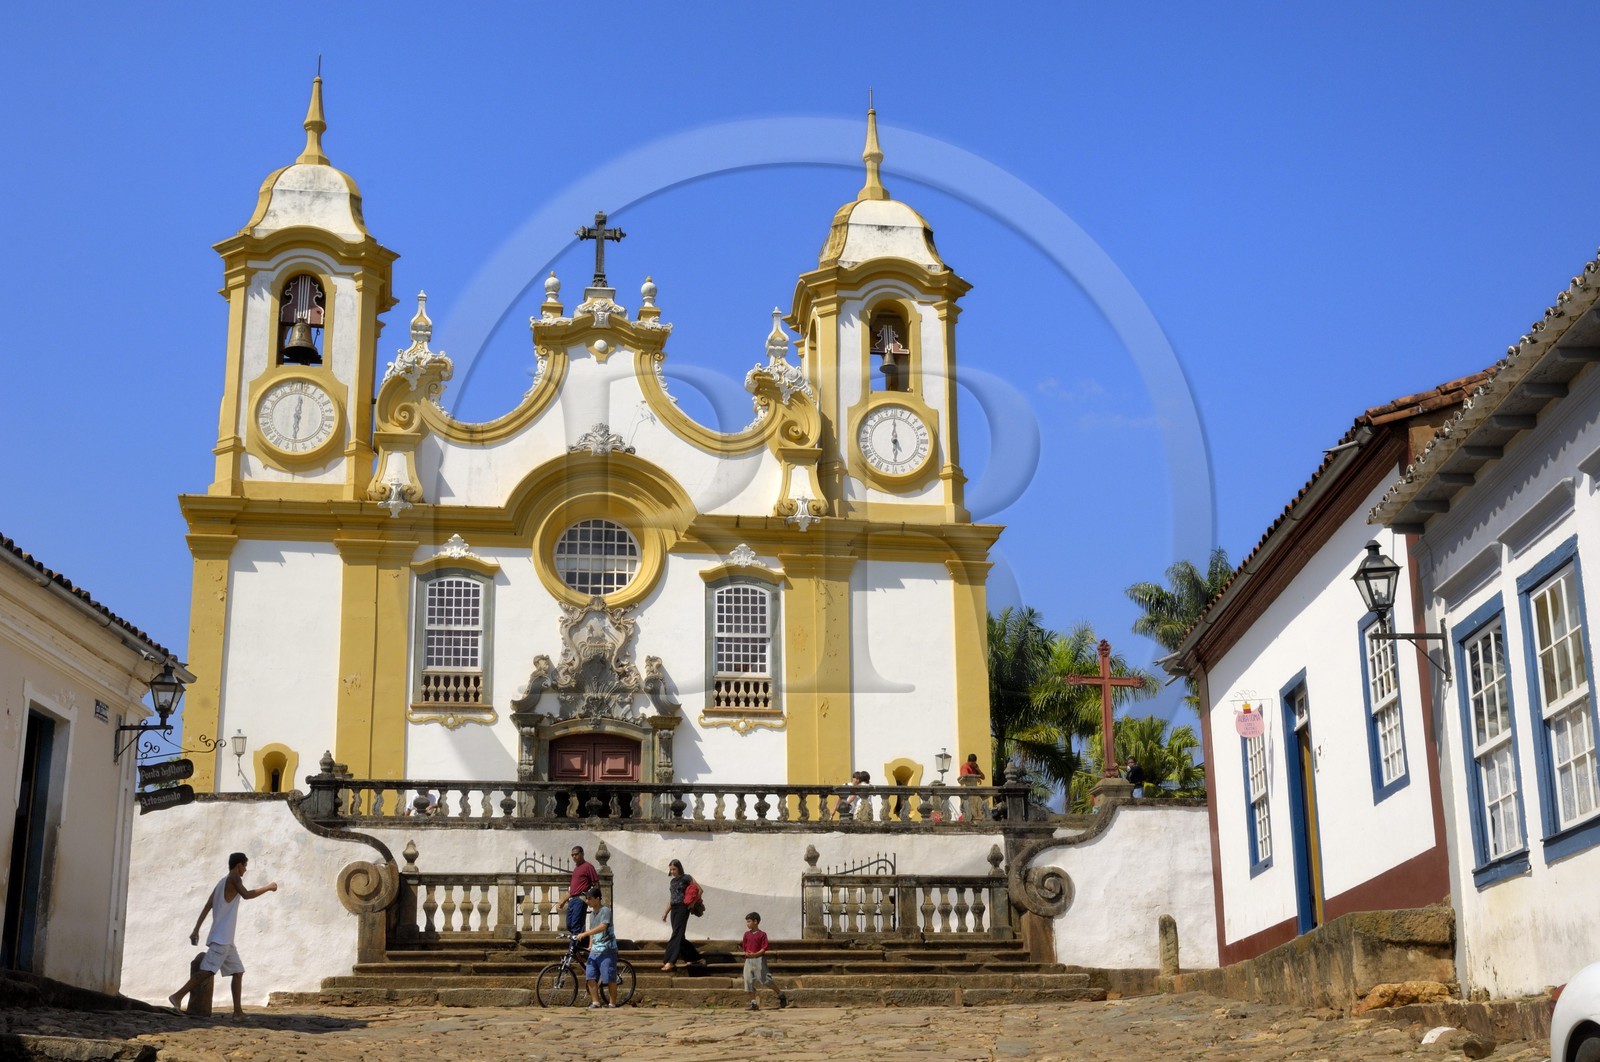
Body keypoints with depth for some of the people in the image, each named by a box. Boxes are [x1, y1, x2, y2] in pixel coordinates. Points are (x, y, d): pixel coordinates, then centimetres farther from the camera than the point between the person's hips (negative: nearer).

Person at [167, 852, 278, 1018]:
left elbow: (207, 907, 17)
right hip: (221, 938, -10)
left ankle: (238, 1011, 5)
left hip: (226, 939, 10)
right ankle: (177, 996, -17)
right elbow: (246, 894, -26)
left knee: (238, 972, 9)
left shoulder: (222, 883, 20)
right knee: (207, 971, -14)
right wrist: (268, 887, -15)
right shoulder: (234, 879, -6)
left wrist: (196, 930, 15)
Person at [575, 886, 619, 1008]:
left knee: (609, 978, -4)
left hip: (607, 949, -7)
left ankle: (612, 1003, 6)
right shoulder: (592, 913, 17)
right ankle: (595, 1002, 1)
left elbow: (602, 927, -22)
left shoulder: (605, 910, -9)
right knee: (590, 977, -3)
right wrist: (590, 946, 14)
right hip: (594, 950, 7)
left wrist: (584, 934, -23)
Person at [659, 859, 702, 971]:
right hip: (674, 909, 8)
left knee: (676, 934, -14)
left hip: (682, 908, -8)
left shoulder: (686, 878, -4)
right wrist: (666, 912, 18)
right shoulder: (672, 881, 17)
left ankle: (670, 961, -21)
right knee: (679, 936, 8)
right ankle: (694, 956, 21)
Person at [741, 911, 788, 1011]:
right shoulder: (747, 934, 11)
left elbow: (764, 949, -10)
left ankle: (781, 996, 9)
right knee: (749, 981, -1)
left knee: (765, 980, -6)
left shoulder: (762, 934, -5)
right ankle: (753, 1003, 5)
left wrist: (755, 954, -22)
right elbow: (745, 947, 15)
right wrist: (747, 953, -5)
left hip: (759, 959, -6)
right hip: (748, 960, 6)